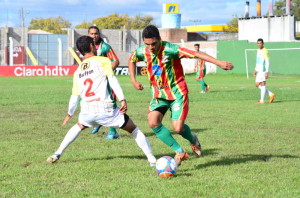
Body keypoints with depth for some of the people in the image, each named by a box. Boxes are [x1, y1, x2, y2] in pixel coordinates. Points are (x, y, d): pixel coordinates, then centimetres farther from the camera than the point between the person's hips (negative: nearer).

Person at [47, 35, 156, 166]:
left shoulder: (78, 71, 18)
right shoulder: (103, 61, 3)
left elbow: (75, 96, 22)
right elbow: (112, 79, -12)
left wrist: (70, 114, 37)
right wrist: (122, 100, -18)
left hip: (87, 111, 4)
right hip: (106, 109, -4)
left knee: (79, 126, 36)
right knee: (133, 129, 13)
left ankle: (57, 154, 28)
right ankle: (151, 159, 4)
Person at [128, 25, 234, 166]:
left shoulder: (170, 49, -23)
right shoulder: (141, 52, -6)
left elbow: (196, 54, -30)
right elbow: (131, 60, 19)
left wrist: (219, 63, -38)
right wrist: (133, 80, 9)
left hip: (177, 92, -5)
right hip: (158, 94, 5)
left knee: (178, 128, -14)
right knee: (153, 122, -18)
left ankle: (193, 140, 25)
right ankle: (179, 152, -4)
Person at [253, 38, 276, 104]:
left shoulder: (265, 51, -12)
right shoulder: (258, 50, 16)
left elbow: (267, 62, -15)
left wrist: (267, 72, -20)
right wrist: (255, 70, 24)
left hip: (263, 70, -9)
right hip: (259, 70, 9)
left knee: (263, 84, -7)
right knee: (257, 84, 9)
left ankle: (262, 100, -5)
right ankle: (271, 94, 16)